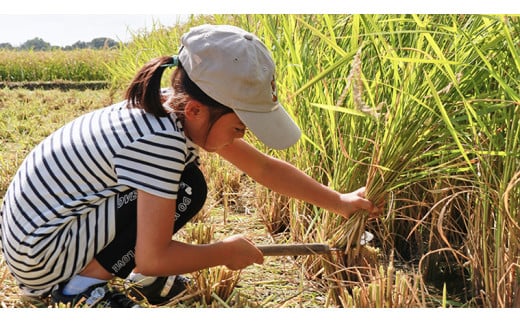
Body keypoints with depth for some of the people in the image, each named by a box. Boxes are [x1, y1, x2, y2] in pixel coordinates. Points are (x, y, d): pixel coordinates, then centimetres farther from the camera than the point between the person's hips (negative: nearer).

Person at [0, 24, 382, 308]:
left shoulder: (181, 111, -3)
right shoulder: (160, 141, -30)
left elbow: (265, 168, 5)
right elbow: (153, 259, -27)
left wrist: (339, 201, 9)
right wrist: (226, 251, -12)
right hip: (37, 253, -9)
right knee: (187, 190, -18)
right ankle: (83, 285, -10)